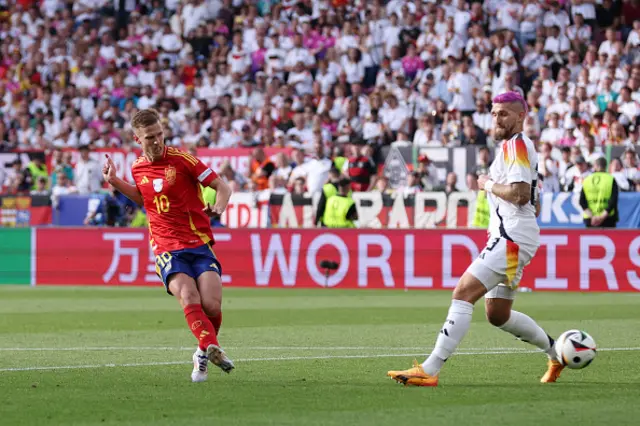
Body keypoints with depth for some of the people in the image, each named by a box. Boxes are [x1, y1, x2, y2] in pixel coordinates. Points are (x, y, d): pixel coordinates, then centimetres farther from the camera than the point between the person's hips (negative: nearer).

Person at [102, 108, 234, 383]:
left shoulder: (181, 159, -5)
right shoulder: (137, 168, 8)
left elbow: (223, 187, -2)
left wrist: (218, 207, -23)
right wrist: (115, 182, 19)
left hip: (200, 244, -2)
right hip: (167, 249, 2)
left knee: (211, 305, -15)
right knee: (188, 296, -28)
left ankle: (205, 351, 14)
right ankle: (211, 349, -34)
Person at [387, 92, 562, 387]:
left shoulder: (516, 144, -9)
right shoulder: (513, 146, 22)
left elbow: (520, 194, -23)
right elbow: (530, 200, 30)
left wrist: (488, 185, -8)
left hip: (512, 239, -11)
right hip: (507, 238, 11)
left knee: (463, 294, -18)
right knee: (497, 314, 17)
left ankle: (430, 370, -25)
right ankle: (556, 352, 29)